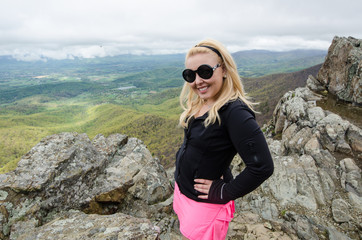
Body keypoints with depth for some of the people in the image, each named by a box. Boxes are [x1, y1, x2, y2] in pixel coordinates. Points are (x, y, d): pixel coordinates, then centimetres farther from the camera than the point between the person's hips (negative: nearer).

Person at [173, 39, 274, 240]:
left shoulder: (235, 112, -28)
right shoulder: (199, 105, -3)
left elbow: (262, 167, -31)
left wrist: (223, 192, -20)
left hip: (205, 203, -7)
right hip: (182, 189, 8)